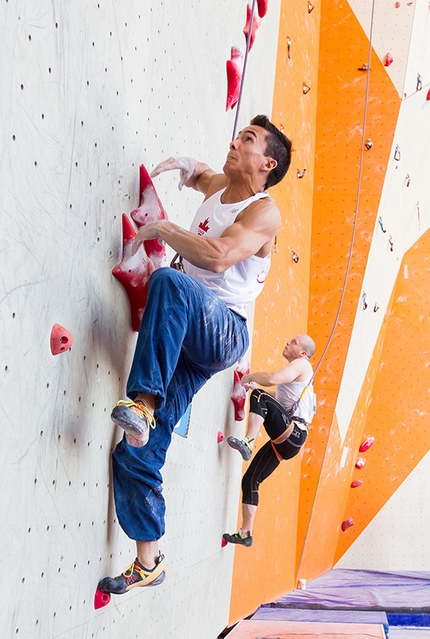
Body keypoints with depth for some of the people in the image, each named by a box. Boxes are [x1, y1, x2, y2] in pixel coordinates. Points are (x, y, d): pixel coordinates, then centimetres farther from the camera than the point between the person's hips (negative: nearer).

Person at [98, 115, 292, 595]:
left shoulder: (263, 212, -5)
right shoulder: (218, 187, 19)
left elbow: (218, 256, -24)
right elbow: (197, 173, 45)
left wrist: (161, 228, -12)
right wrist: (184, 167, 21)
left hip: (223, 333, -7)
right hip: (184, 339, 7)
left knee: (169, 281, -39)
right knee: (137, 452, -2)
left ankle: (144, 402, -41)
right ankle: (148, 562, 9)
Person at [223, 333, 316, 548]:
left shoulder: (301, 364, -3)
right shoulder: (295, 372, 25)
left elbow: (272, 378, -21)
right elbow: (278, 401, 34)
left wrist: (250, 377, -3)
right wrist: (255, 386, 20)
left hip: (292, 433, -9)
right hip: (286, 441, 9)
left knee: (259, 397, -23)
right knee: (250, 480, 7)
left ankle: (247, 442, -29)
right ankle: (246, 533, 10)